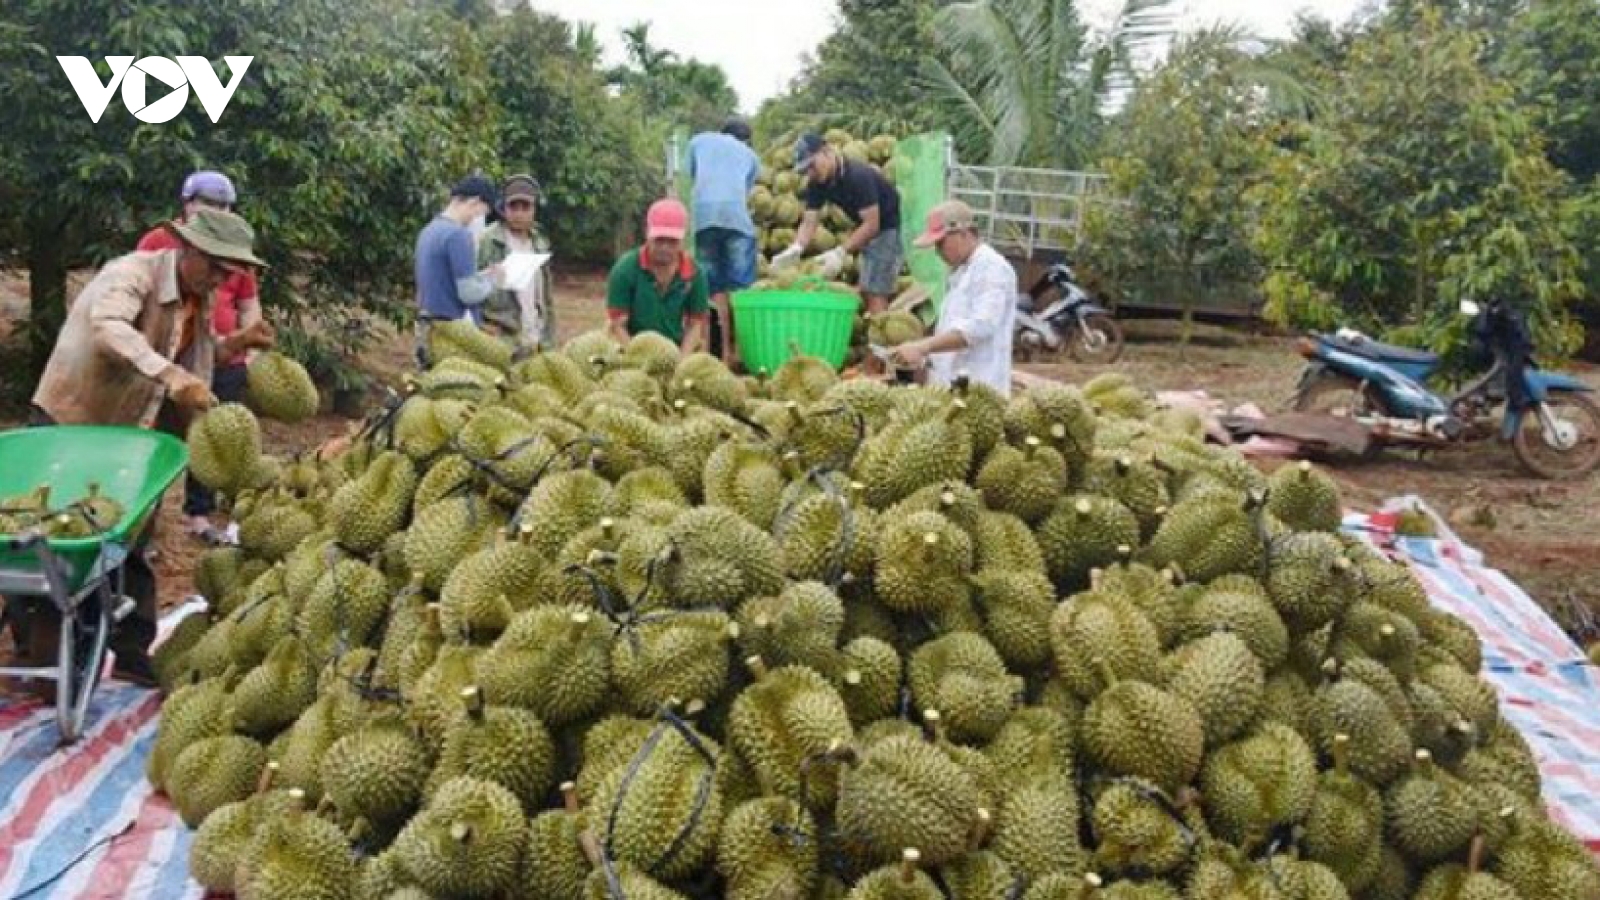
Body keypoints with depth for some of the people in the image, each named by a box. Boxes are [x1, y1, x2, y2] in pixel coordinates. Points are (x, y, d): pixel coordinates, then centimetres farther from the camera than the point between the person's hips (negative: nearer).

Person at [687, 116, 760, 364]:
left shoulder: (699, 140, 28)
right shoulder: (750, 155, 28)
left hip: (702, 215, 1)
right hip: (736, 215, -1)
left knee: (714, 288, 4)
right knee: (741, 287, 0)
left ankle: (724, 350, 0)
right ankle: (740, 348, -7)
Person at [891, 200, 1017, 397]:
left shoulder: (993, 268, -10)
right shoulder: (960, 270, 21)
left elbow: (979, 327, -22)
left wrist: (922, 346, -26)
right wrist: (923, 352, 9)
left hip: (976, 390, -9)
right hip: (948, 386, 9)